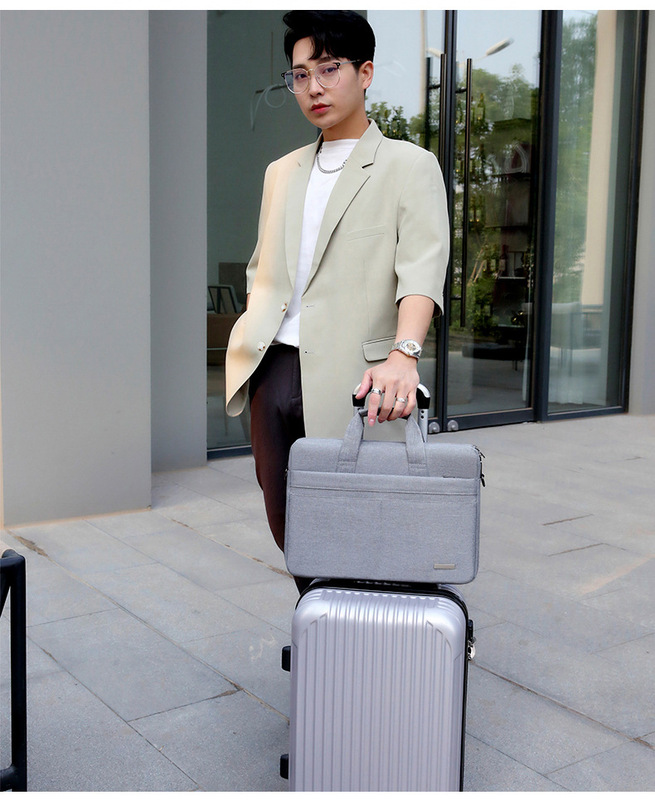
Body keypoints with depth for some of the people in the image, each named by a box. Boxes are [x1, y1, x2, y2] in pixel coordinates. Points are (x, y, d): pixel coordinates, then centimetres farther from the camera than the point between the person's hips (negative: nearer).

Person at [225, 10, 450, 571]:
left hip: (349, 380, -6)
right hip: (273, 373, 6)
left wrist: (403, 355, -31)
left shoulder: (409, 167, 1)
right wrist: (251, 345, 13)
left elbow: (422, 270, -15)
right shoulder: (282, 172, 20)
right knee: (286, 527, 11)